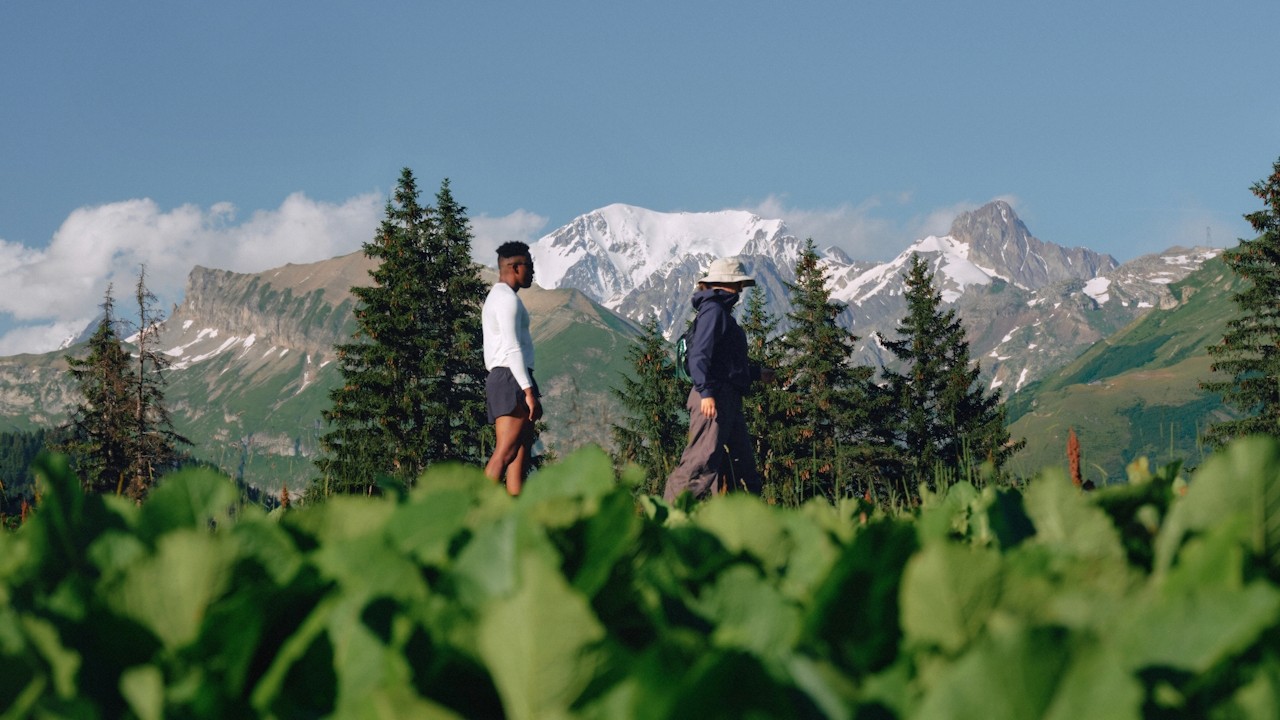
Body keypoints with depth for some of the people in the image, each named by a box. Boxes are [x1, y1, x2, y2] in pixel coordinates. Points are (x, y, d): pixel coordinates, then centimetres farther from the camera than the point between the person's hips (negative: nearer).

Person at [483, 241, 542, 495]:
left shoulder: (495, 298, 24)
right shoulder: (507, 298, -9)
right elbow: (513, 348, -18)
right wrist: (529, 391, -21)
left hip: (500, 380, 11)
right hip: (513, 379, -11)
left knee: (521, 453, 6)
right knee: (505, 453, -16)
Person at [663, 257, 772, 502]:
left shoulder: (721, 312, 23)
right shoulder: (713, 310, -9)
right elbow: (699, 355, -20)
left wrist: (756, 373, 38)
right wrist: (706, 392, -29)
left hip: (728, 399, 11)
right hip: (714, 399, -11)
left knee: (742, 463, 12)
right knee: (704, 459, -16)